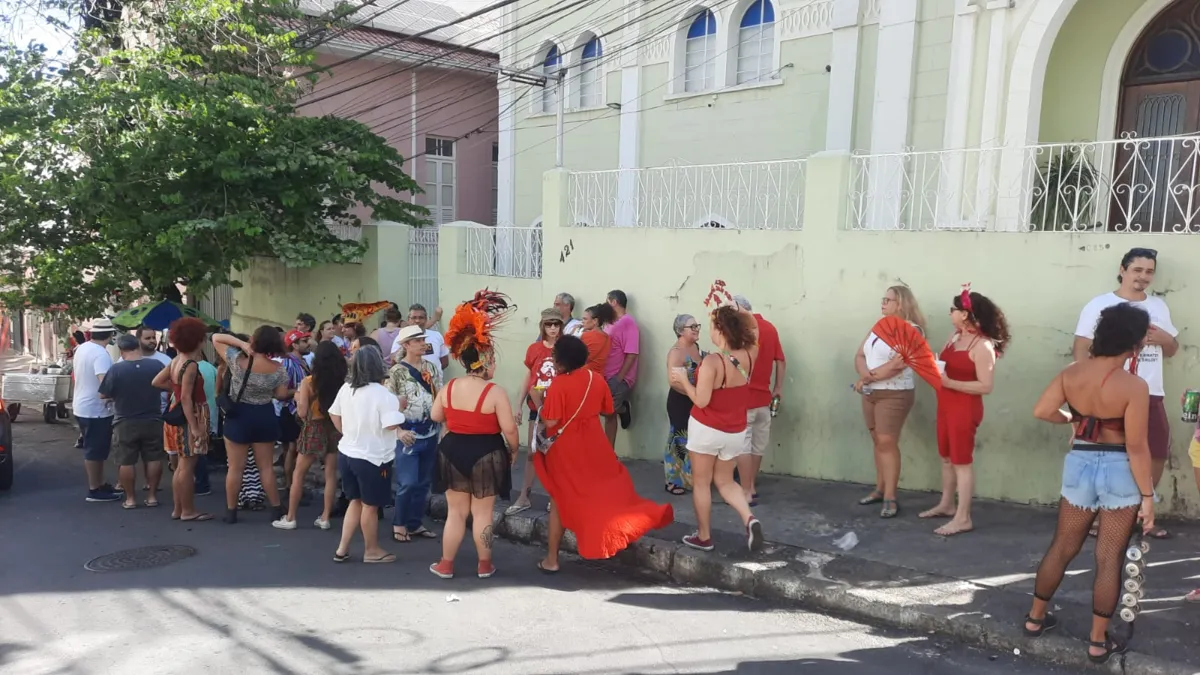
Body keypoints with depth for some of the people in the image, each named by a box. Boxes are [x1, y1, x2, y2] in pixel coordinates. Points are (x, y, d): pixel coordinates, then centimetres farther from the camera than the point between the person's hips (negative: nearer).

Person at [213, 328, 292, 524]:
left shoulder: (237, 360, -14)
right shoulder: (278, 369, -10)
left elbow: (216, 338, -4)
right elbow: (281, 395, -3)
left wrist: (241, 344, -11)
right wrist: (295, 392, 16)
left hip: (238, 416, -2)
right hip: (265, 417, 2)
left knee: (235, 467, 8)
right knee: (266, 466, 11)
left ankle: (231, 511, 17)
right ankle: (277, 509, 16)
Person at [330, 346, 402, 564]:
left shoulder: (346, 389, 2)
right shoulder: (383, 394, -20)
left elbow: (334, 416, 12)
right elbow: (391, 425, -24)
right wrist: (397, 407, -7)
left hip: (347, 453, 7)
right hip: (372, 458, -7)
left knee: (356, 501, 21)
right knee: (370, 505, 8)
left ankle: (342, 549, 21)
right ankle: (372, 550, 23)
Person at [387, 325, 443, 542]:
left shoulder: (430, 367, 7)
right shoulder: (397, 372, -8)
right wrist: (399, 431, -19)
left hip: (430, 432, 5)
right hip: (409, 433, -5)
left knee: (424, 482, 11)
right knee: (408, 483, -5)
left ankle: (415, 523, 23)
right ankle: (399, 524, 13)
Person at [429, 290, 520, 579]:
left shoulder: (449, 387, -3)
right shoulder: (495, 392, -17)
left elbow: (435, 416, 10)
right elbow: (509, 428, -17)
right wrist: (514, 450, 1)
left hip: (453, 451, 4)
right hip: (486, 455, -4)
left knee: (456, 512, 15)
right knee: (482, 513, 9)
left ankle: (446, 565, 23)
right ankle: (485, 565, 22)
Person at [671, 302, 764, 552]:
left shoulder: (712, 362, -23)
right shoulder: (749, 355, -7)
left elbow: (701, 400, -22)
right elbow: (752, 326, 13)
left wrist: (683, 379, -9)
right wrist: (736, 313, 7)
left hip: (706, 429, -5)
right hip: (735, 432, 6)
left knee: (701, 483, 11)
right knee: (725, 481, 20)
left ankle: (704, 537, 20)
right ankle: (749, 519, -2)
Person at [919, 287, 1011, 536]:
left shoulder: (982, 346, -18)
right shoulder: (955, 336, 8)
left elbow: (985, 386, -21)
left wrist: (949, 383, -25)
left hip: (965, 408, -9)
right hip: (946, 405, 9)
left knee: (963, 461, -3)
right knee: (947, 457, 18)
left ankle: (963, 519, 4)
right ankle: (946, 505, 32)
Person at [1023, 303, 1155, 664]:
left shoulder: (1071, 373, -4)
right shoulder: (1134, 386, -18)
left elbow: (1041, 411, -6)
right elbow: (1136, 447, -18)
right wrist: (1147, 495, -10)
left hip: (1079, 464, 5)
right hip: (1119, 471, -4)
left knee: (1062, 547, 18)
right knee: (1109, 558, 6)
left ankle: (1035, 617, 30)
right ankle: (1098, 641, 14)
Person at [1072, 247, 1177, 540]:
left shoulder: (1159, 306, 15)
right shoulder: (1100, 305, -2)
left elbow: (1172, 349, 21)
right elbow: (1080, 349, -8)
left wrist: (1163, 337, -3)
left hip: (1151, 394, 6)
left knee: (1157, 455, 10)